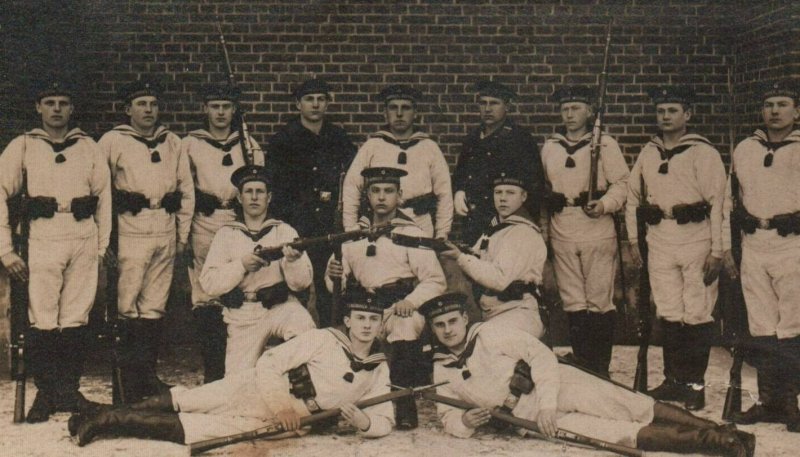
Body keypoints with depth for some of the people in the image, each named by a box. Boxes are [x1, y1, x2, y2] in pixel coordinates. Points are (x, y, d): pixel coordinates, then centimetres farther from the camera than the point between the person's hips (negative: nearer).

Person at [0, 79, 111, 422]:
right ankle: (45, 393, 6)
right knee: (42, 322, -6)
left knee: (77, 321, 2)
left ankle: (69, 390, 13)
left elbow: (104, 196, 16)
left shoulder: (88, 147, 14)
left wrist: (103, 246, 9)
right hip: (43, 240, -2)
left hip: (84, 241, 2)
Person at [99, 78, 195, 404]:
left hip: (166, 232, 4)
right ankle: (131, 380, 1)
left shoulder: (173, 143, 14)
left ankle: (148, 374, 15)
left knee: (155, 306, 7)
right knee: (129, 306, -5)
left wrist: (183, 234, 12)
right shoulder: (112, 141, 2)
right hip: (131, 229, -4)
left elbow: (187, 190, 16)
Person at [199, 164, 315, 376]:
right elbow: (208, 283, -3)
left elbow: (302, 283, -2)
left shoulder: (285, 231, 7)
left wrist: (293, 260, -22)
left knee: (304, 326, -33)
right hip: (242, 316, 1)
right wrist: (241, 265, -17)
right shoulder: (226, 234, 7)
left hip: (281, 307, -1)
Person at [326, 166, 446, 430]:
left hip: (399, 306, -3)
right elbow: (339, 280, 20)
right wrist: (335, 275, -4)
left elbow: (435, 281, -1)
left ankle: (405, 404, -20)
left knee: (405, 326, -32)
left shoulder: (411, 233, 6)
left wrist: (410, 301, -18)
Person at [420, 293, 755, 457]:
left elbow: (541, 355, -6)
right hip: (526, 417, 1)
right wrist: (464, 422, -12)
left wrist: (546, 403, -18)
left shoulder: (489, 333, 1)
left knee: (637, 409, -14)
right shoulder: (440, 372, 10)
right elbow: (448, 417, 13)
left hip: (560, 386, -1)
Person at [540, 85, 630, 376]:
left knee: (600, 302, -3)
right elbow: (542, 187, 23)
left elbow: (622, 183, -1)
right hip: (562, 233, 4)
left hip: (597, 231, -4)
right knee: (573, 303, 5)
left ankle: (601, 370, 4)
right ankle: (583, 367, 12)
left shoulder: (605, 144, 3)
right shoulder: (549, 148, 15)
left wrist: (604, 205, -18)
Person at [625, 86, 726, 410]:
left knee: (697, 315, -2)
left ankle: (695, 383, 6)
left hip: (696, 239, -5)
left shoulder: (703, 153, -3)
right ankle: (673, 379, 18)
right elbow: (632, 196, 20)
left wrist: (717, 250, -10)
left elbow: (718, 202, -6)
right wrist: (633, 240, 15)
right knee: (668, 313, 8)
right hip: (659, 240, 5)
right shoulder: (648, 153, 13)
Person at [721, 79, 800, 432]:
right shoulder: (744, 150, 13)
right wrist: (726, 247, 15)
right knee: (760, 329, 8)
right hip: (753, 247, 4)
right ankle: (768, 401, 16)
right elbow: (730, 200, 17)